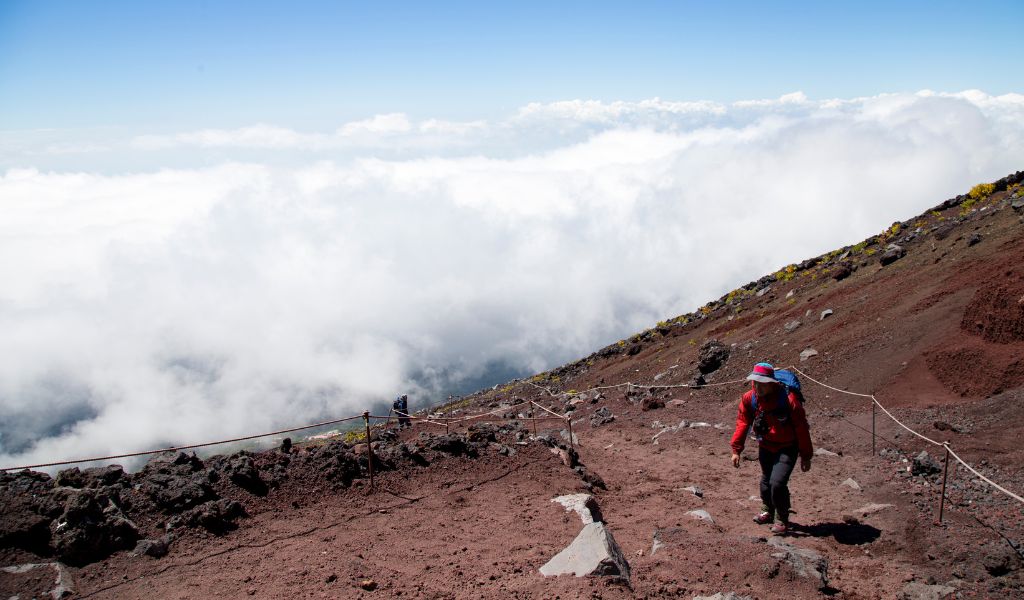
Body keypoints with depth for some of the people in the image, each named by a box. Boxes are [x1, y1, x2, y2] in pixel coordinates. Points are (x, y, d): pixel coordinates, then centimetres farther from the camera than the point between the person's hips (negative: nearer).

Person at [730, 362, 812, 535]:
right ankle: (768, 512, 45)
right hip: (765, 447, 5)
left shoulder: (788, 399, -26)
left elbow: (802, 428, -16)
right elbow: (743, 423, -3)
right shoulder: (749, 398, -13)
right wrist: (736, 449, -7)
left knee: (778, 483, -18)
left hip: (787, 449, -5)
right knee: (766, 481, 18)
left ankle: (783, 521, 4)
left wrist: (806, 456, -10)